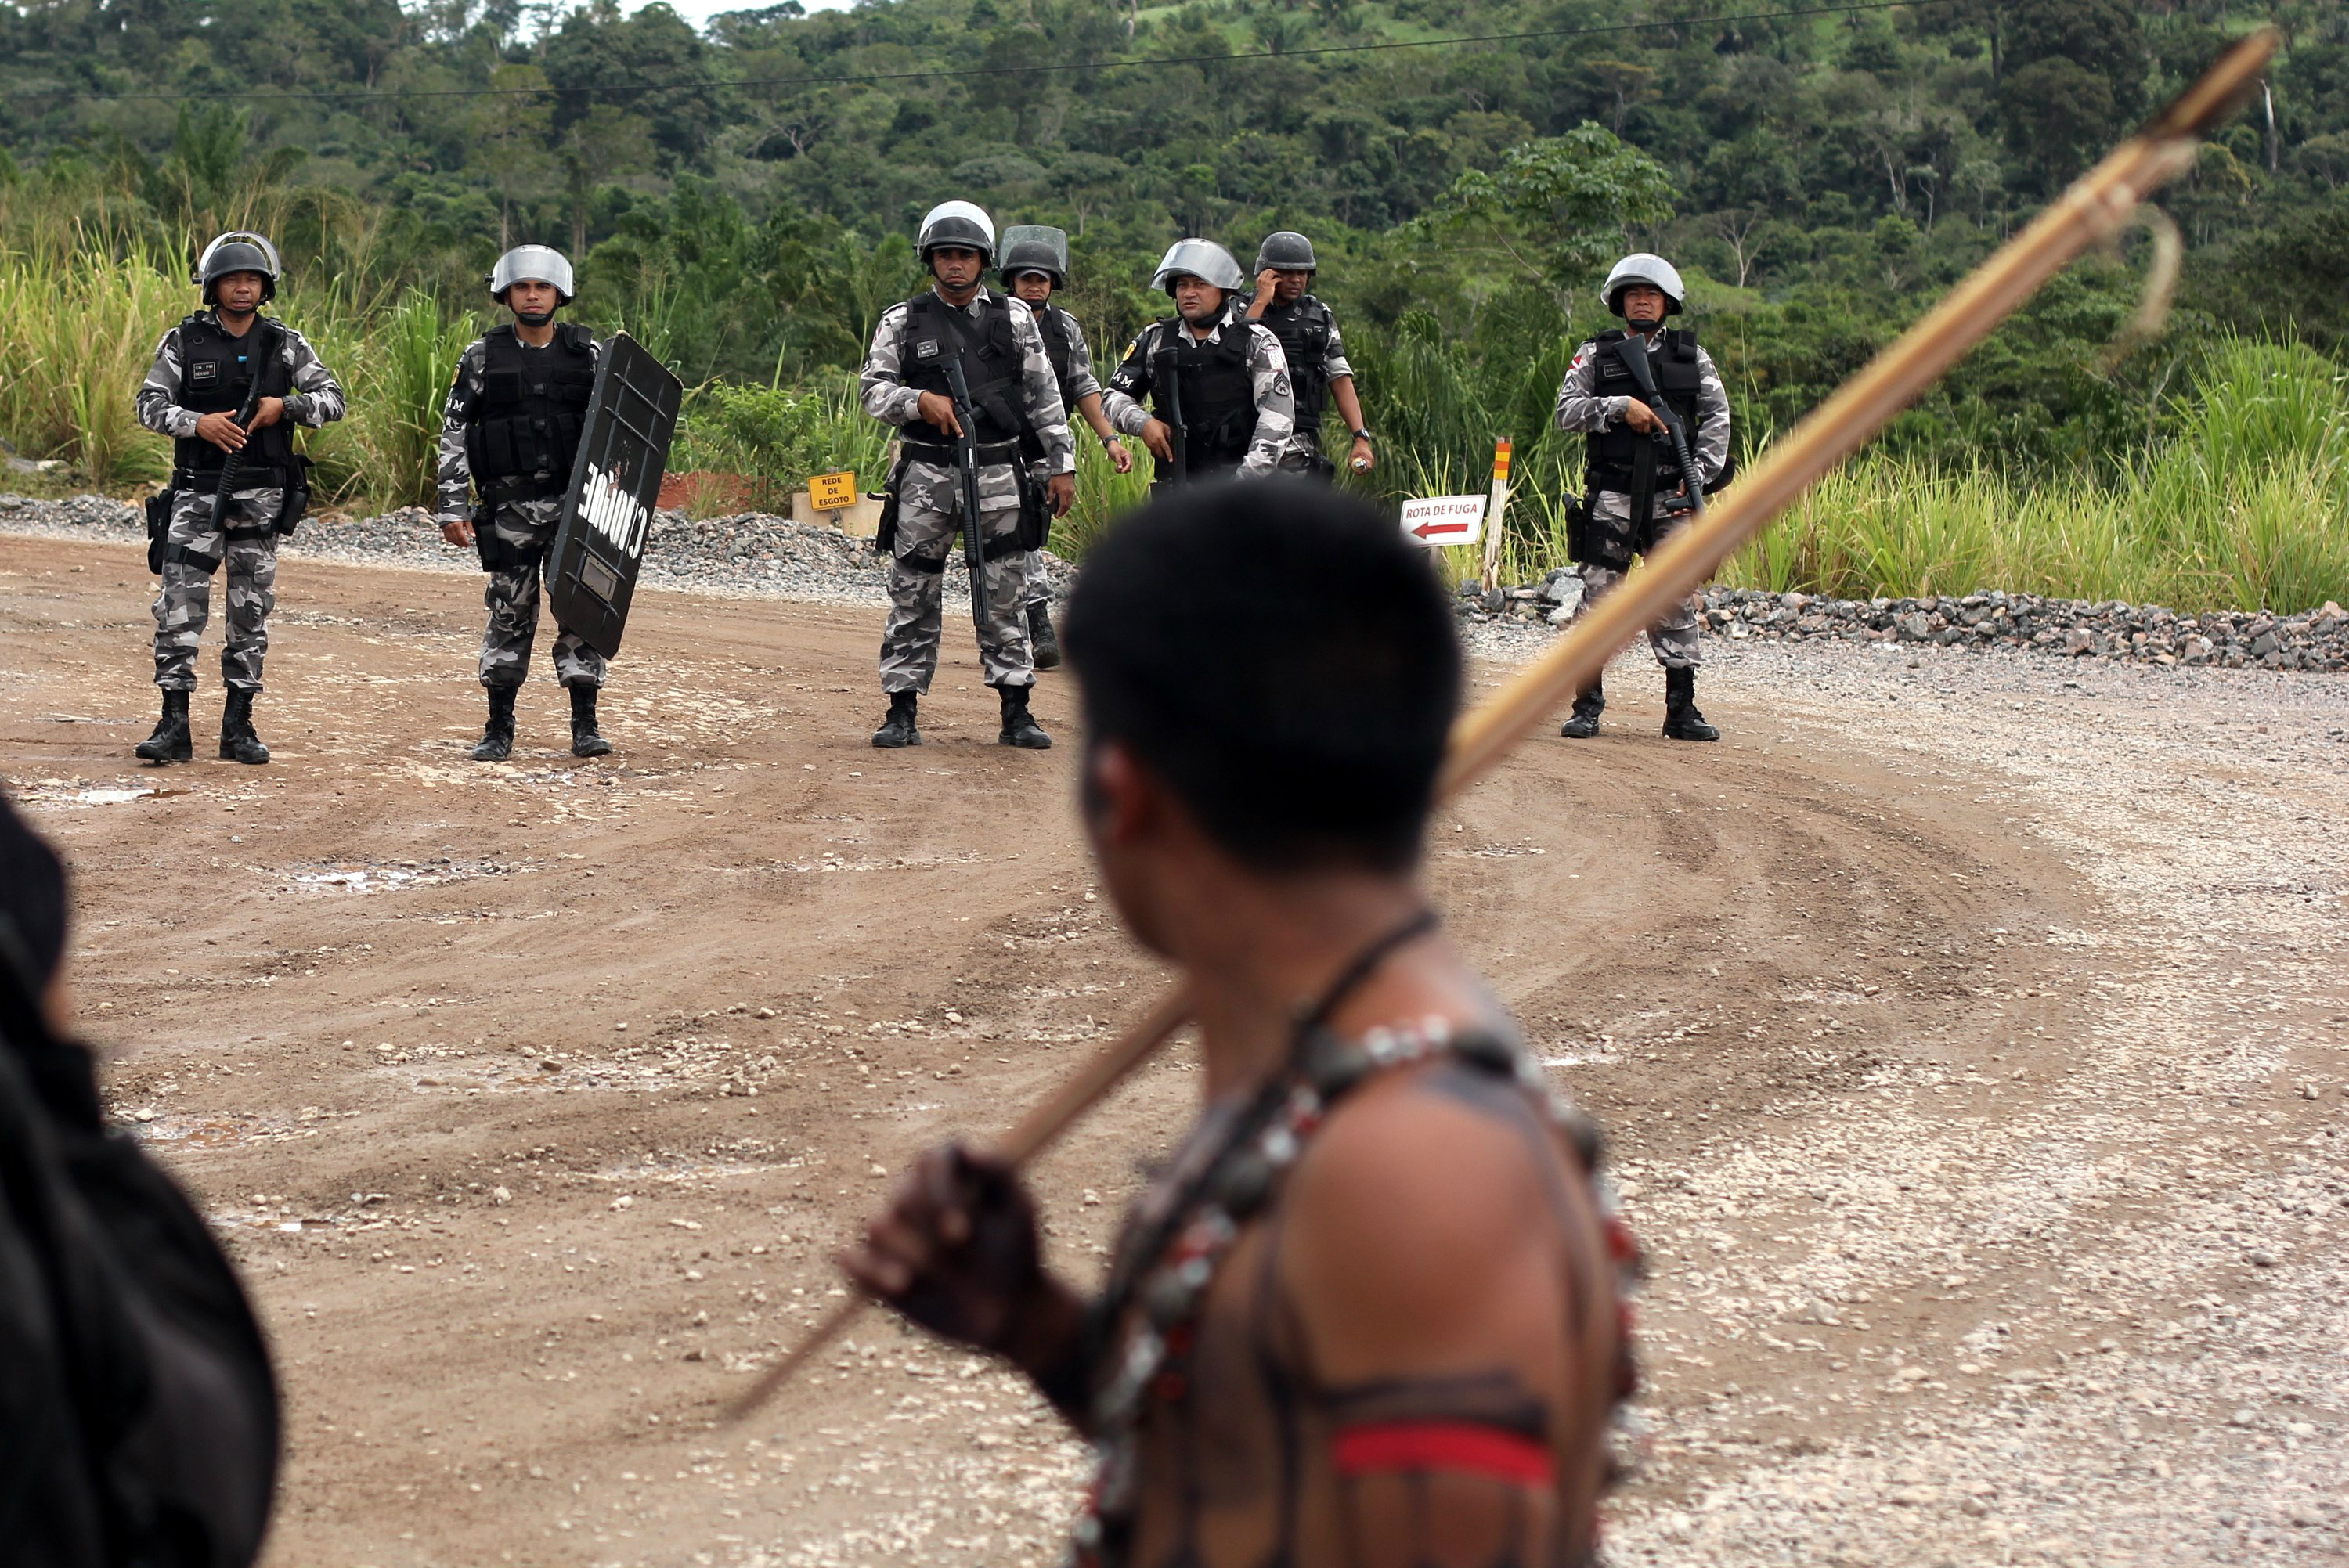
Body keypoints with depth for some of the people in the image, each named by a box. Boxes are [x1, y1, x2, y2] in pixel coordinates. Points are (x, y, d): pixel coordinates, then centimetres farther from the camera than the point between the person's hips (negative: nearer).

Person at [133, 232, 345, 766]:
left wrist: (285, 406, -14)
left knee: (251, 609, 5)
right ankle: (174, 726, -5)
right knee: (180, 603, -8)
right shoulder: (185, 341, 1)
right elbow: (149, 403, -1)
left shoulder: (286, 344, 4)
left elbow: (332, 399, 4)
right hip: (198, 494, -1)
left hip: (261, 496, 1)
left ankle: (238, 727, 12)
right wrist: (198, 423, -18)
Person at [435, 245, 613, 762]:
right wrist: (453, 509, -3)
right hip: (510, 507, 0)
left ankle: (585, 725, 4)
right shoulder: (483, 357, 2)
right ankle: (499, 728, 10)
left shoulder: (589, 353, 4)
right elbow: (453, 433, 3)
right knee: (509, 613, 2)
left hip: (575, 505, 1)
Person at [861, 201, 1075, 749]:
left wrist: (1062, 465, 7)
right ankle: (902, 713, 7)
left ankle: (1016, 713, 6)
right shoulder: (902, 323, 5)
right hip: (926, 473, 0)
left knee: (1005, 595, 1)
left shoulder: (1015, 318, 7)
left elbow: (1045, 396, 10)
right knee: (912, 594, 1)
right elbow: (873, 390, 3)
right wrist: (920, 401, -16)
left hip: (997, 472, 0)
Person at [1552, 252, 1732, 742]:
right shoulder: (1596, 355, 7)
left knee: (1677, 599, 2)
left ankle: (1681, 710, 6)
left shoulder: (1692, 357, 11)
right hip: (1611, 494, -1)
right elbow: (1567, 411, -1)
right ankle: (1587, 706, 3)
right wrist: (1620, 407, -14)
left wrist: (1700, 474, -5)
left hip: (1671, 495, 1)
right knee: (1599, 595, -3)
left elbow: (1716, 418, 7)